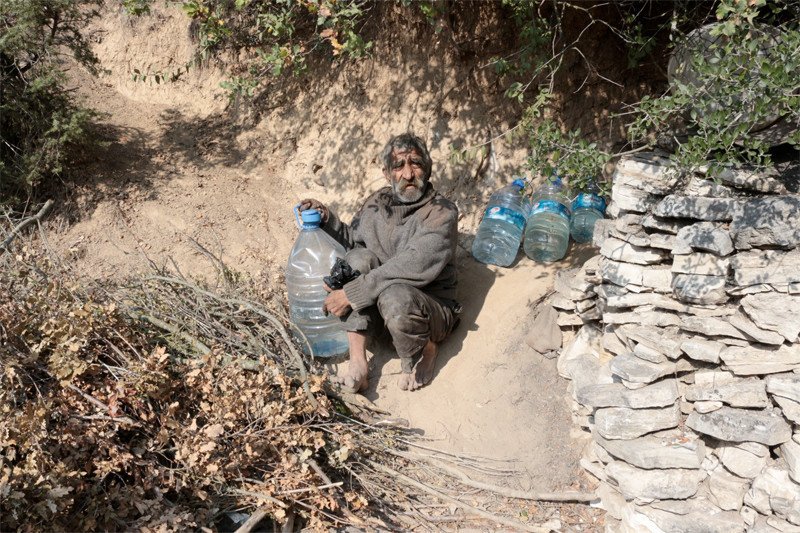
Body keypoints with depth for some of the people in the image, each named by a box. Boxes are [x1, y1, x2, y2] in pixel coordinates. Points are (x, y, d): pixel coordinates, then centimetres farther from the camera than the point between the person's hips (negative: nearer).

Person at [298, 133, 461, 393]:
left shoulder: (442, 213, -16)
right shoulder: (376, 202, 3)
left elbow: (413, 268, -29)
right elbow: (350, 240, 18)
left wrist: (351, 294, -31)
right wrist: (327, 219, -2)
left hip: (429, 310, -5)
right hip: (375, 312, 6)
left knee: (395, 297, -38)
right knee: (360, 258, -22)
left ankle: (426, 352, -4)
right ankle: (357, 363, -22)